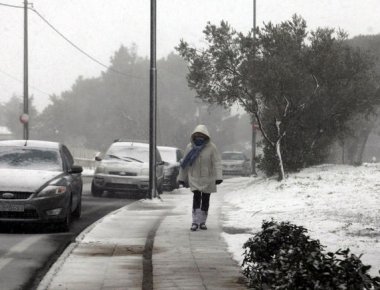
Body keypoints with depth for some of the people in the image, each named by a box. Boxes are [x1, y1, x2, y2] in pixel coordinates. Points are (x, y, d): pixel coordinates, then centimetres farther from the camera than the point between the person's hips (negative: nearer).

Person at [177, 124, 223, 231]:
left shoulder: (211, 147, -7)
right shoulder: (190, 147, 0)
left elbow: (217, 163, -11)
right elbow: (184, 164, 8)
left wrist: (218, 177, -22)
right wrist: (182, 178, 11)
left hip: (208, 178, 0)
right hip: (194, 178, 0)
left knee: (205, 199, 7)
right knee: (196, 197, -14)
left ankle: (202, 222, 19)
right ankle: (195, 222, -15)